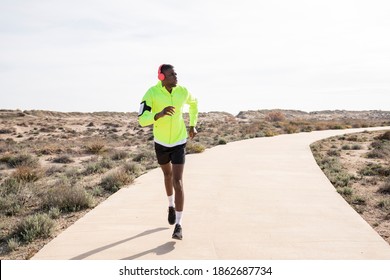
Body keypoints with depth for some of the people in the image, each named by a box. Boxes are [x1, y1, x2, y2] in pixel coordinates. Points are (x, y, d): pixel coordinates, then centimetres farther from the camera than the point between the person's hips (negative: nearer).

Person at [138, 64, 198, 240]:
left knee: (177, 182, -12)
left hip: (179, 142, -1)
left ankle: (178, 226, -7)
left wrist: (192, 125, 10)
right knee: (168, 175, 22)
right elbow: (142, 120, -26)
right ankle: (171, 206, 52)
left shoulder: (182, 91, -11)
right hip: (161, 142, 1)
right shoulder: (151, 93, -19)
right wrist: (160, 114, -45)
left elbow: (193, 102, 14)